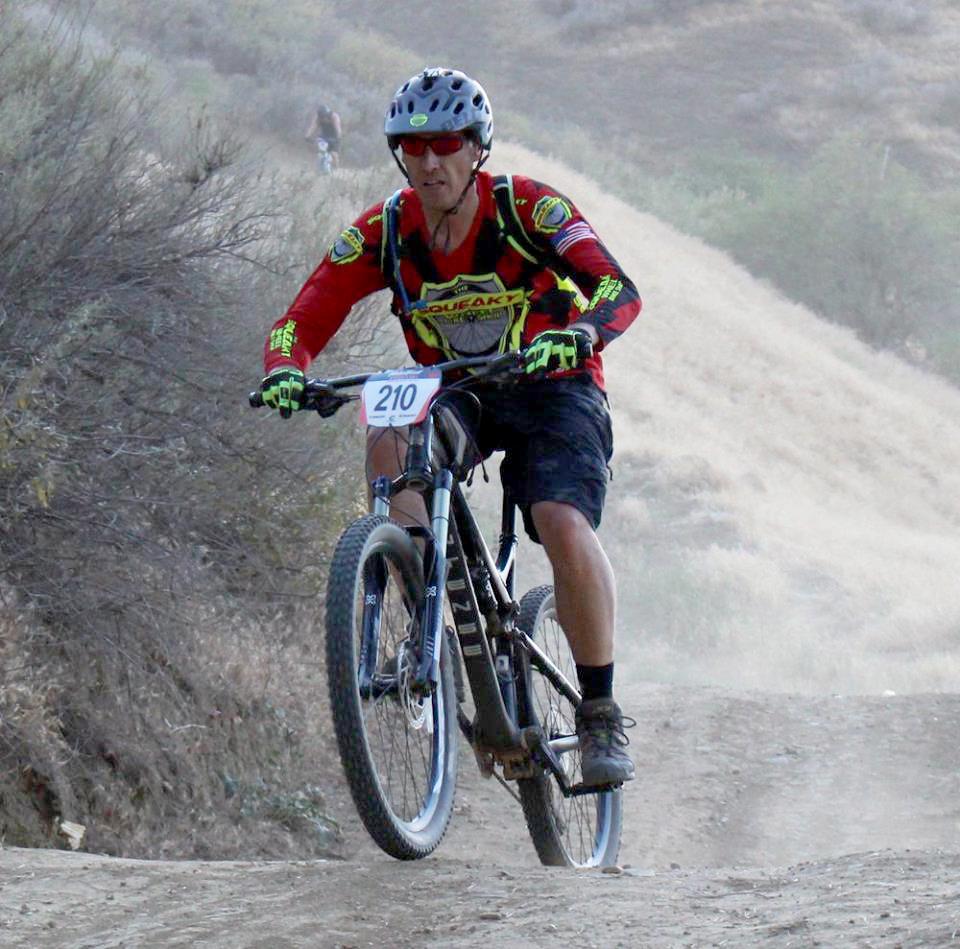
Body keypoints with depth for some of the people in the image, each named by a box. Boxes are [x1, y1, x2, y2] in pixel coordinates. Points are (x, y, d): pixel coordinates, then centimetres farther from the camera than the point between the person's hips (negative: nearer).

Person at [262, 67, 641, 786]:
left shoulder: (528, 208, -18)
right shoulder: (384, 231, -9)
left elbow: (620, 292, -30)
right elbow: (303, 322, -13)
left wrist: (574, 337, -51)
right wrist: (285, 371, -35)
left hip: (553, 390, -3)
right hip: (454, 395, 3)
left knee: (564, 525, -28)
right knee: (388, 440, -30)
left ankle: (601, 712, -12)